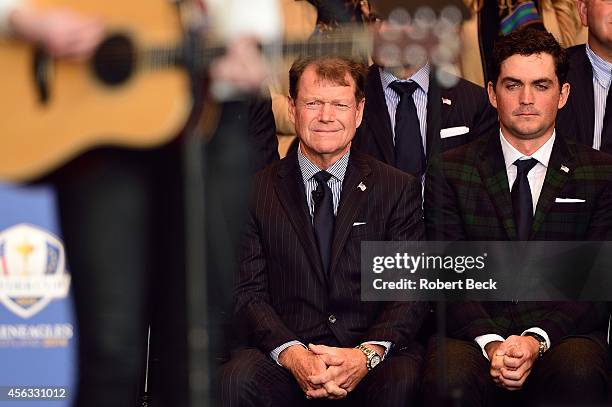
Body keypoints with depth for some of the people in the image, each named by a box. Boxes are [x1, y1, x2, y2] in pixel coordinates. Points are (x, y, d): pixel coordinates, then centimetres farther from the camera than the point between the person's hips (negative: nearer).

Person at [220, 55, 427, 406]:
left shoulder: (399, 189, 10)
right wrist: (292, 354, -17)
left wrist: (367, 354, -17)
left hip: (374, 355, 0)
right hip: (285, 353, 0)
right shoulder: (257, 190, 9)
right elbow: (249, 293, 3)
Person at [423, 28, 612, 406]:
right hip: (475, 332, 0)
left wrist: (537, 339, -16)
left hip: (564, 335, 0)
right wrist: (491, 342, -17)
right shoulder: (449, 172, 10)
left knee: (579, 372, -36)